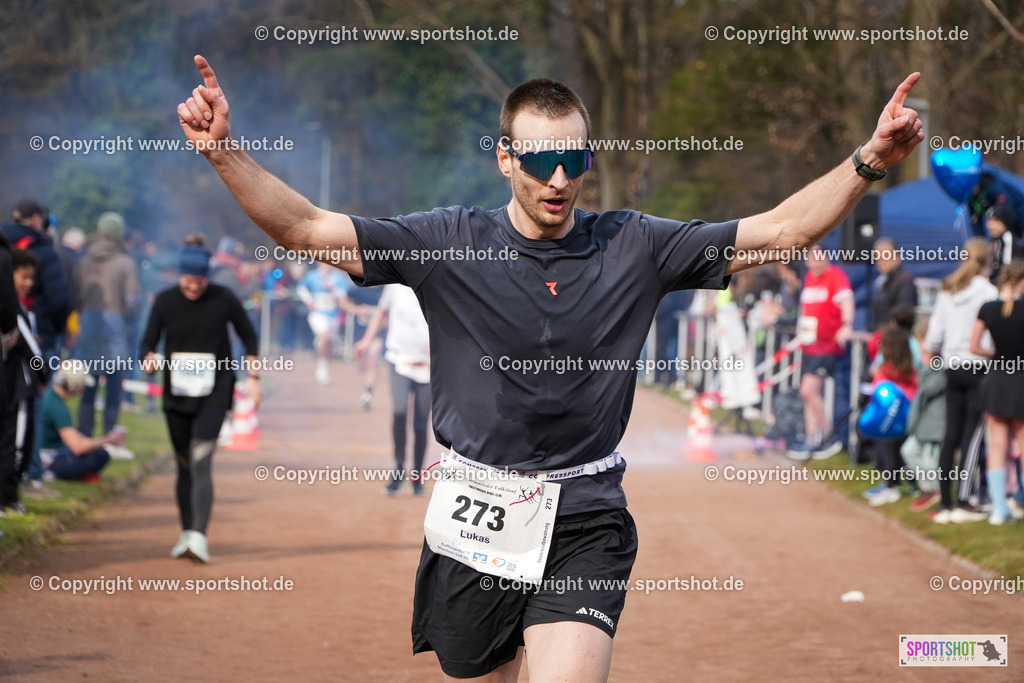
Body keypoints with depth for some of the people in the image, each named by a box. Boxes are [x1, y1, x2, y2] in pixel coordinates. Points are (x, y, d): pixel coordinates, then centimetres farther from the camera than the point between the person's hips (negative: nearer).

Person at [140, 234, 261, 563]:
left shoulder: (223, 299, -6)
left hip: (214, 396, -3)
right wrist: (149, 359, -23)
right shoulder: (165, 301, -2)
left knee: (200, 462, -18)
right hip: (176, 396, 3)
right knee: (184, 465, 11)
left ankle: (199, 536, -25)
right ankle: (187, 533, 24)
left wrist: (253, 377, 1)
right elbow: (147, 342, -1)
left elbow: (248, 337, 6)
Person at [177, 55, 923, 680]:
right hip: (476, 514, 1)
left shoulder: (634, 247, 1)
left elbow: (782, 230, -1)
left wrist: (869, 162, -12)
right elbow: (307, 228, -4)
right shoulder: (449, 243, -2)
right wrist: (224, 150, -16)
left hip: (585, 521, -1)